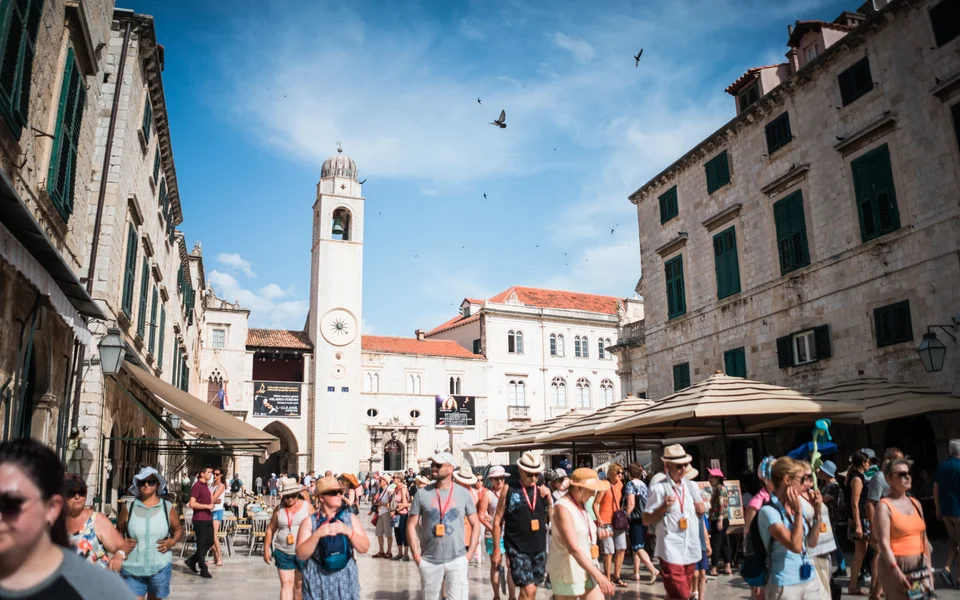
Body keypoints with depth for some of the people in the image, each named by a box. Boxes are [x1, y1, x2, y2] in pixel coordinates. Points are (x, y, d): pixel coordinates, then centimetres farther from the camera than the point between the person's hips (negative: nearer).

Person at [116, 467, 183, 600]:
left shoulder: (168, 507, 0)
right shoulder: (128, 507, 0)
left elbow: (178, 529, 10)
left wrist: (172, 541, -9)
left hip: (160, 566, 1)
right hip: (132, 567, -1)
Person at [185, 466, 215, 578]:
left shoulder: (206, 486, 16)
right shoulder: (197, 486, -11)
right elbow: (192, 504, -20)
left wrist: (211, 502, 11)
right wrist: (207, 506, -19)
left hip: (208, 518, 9)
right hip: (200, 519, -9)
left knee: (209, 542, 11)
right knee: (201, 544, -1)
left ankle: (192, 561, 24)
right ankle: (203, 570, 7)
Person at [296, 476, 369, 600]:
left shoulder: (350, 518, 2)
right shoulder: (309, 522, -2)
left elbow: (364, 548, -3)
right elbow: (301, 555, -8)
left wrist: (348, 531, -18)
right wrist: (317, 534, -21)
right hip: (318, 584, -1)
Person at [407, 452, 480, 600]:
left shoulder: (463, 493, 0)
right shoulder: (422, 493, -2)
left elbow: (475, 524, 6)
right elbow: (411, 525, 2)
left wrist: (470, 553, -1)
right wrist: (416, 555, -5)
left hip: (457, 560, -1)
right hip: (429, 561, 1)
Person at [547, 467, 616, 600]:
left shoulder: (580, 505, 8)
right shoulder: (563, 508, -19)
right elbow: (574, 549, -28)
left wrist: (597, 534, 3)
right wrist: (599, 576, -31)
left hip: (587, 570, 8)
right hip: (568, 572, -8)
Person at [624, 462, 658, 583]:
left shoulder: (631, 484, -10)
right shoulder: (643, 484, 13)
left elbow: (631, 503, -18)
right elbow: (646, 502, 16)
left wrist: (625, 516, -11)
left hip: (636, 519, -8)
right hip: (645, 518, 8)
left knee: (637, 547, -8)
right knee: (636, 547, 15)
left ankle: (653, 570, -21)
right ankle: (636, 573, 18)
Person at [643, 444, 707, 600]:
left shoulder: (692, 486, 10)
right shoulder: (658, 488, -9)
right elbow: (646, 520, -7)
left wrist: (702, 509, 1)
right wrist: (663, 507, -21)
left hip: (691, 549, 6)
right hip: (671, 550, -6)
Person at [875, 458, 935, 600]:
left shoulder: (915, 503, 11)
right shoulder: (884, 506, -10)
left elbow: (924, 539, 16)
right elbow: (884, 543, -17)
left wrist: (928, 567, 13)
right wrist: (896, 571, -22)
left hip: (920, 566, 7)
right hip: (896, 566, -7)